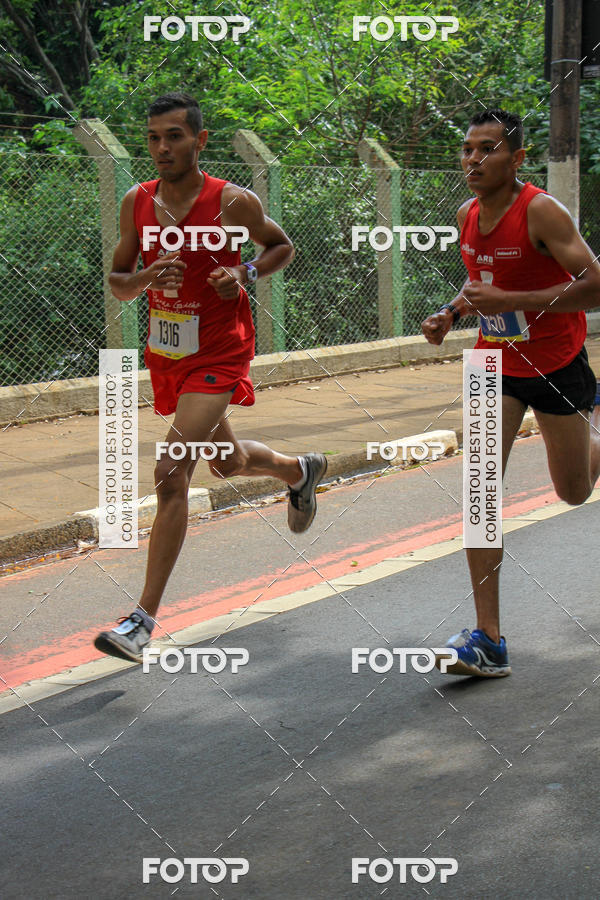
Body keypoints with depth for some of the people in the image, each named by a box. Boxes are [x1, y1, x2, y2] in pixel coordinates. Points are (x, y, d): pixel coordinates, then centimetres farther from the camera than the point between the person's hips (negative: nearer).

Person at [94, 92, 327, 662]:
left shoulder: (233, 203, -12)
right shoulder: (136, 202, -1)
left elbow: (282, 246, 6)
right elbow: (116, 284, 5)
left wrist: (246, 274, -13)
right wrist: (145, 278, -18)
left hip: (218, 357, -6)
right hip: (165, 356, 6)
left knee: (170, 475, -18)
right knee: (228, 463, 25)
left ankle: (144, 620, -16)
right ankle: (301, 470, 60)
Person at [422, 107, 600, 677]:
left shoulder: (541, 212, -22)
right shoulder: (468, 216, -2)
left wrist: (508, 301, -32)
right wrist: (451, 313, -2)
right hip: (497, 362, 4)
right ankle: (488, 640, -11)